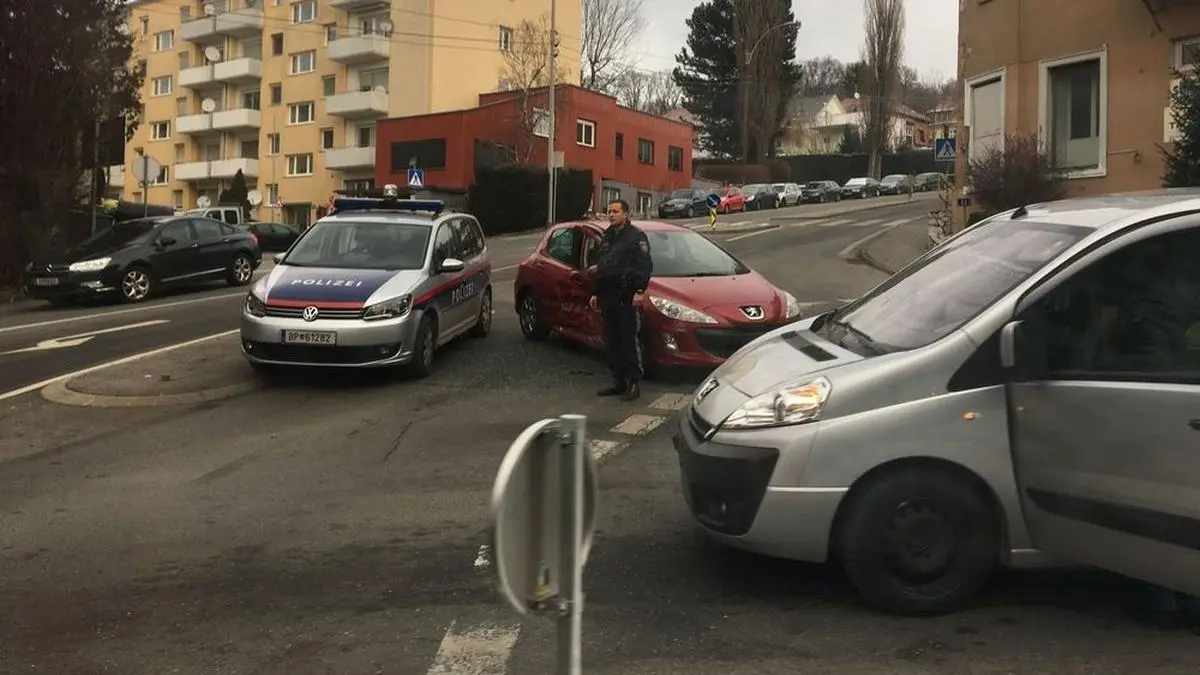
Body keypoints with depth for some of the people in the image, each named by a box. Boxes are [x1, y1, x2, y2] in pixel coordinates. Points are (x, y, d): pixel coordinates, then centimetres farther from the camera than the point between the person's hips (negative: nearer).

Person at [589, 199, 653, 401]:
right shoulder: (607, 237, 19)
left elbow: (645, 266, -13)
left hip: (628, 299, -8)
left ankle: (634, 384, -2)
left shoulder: (636, 236, -6)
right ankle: (618, 381, 20)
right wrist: (595, 292, 23)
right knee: (611, 343, 11)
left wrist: (640, 290, -21)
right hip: (609, 297, 8)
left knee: (631, 342, -7)